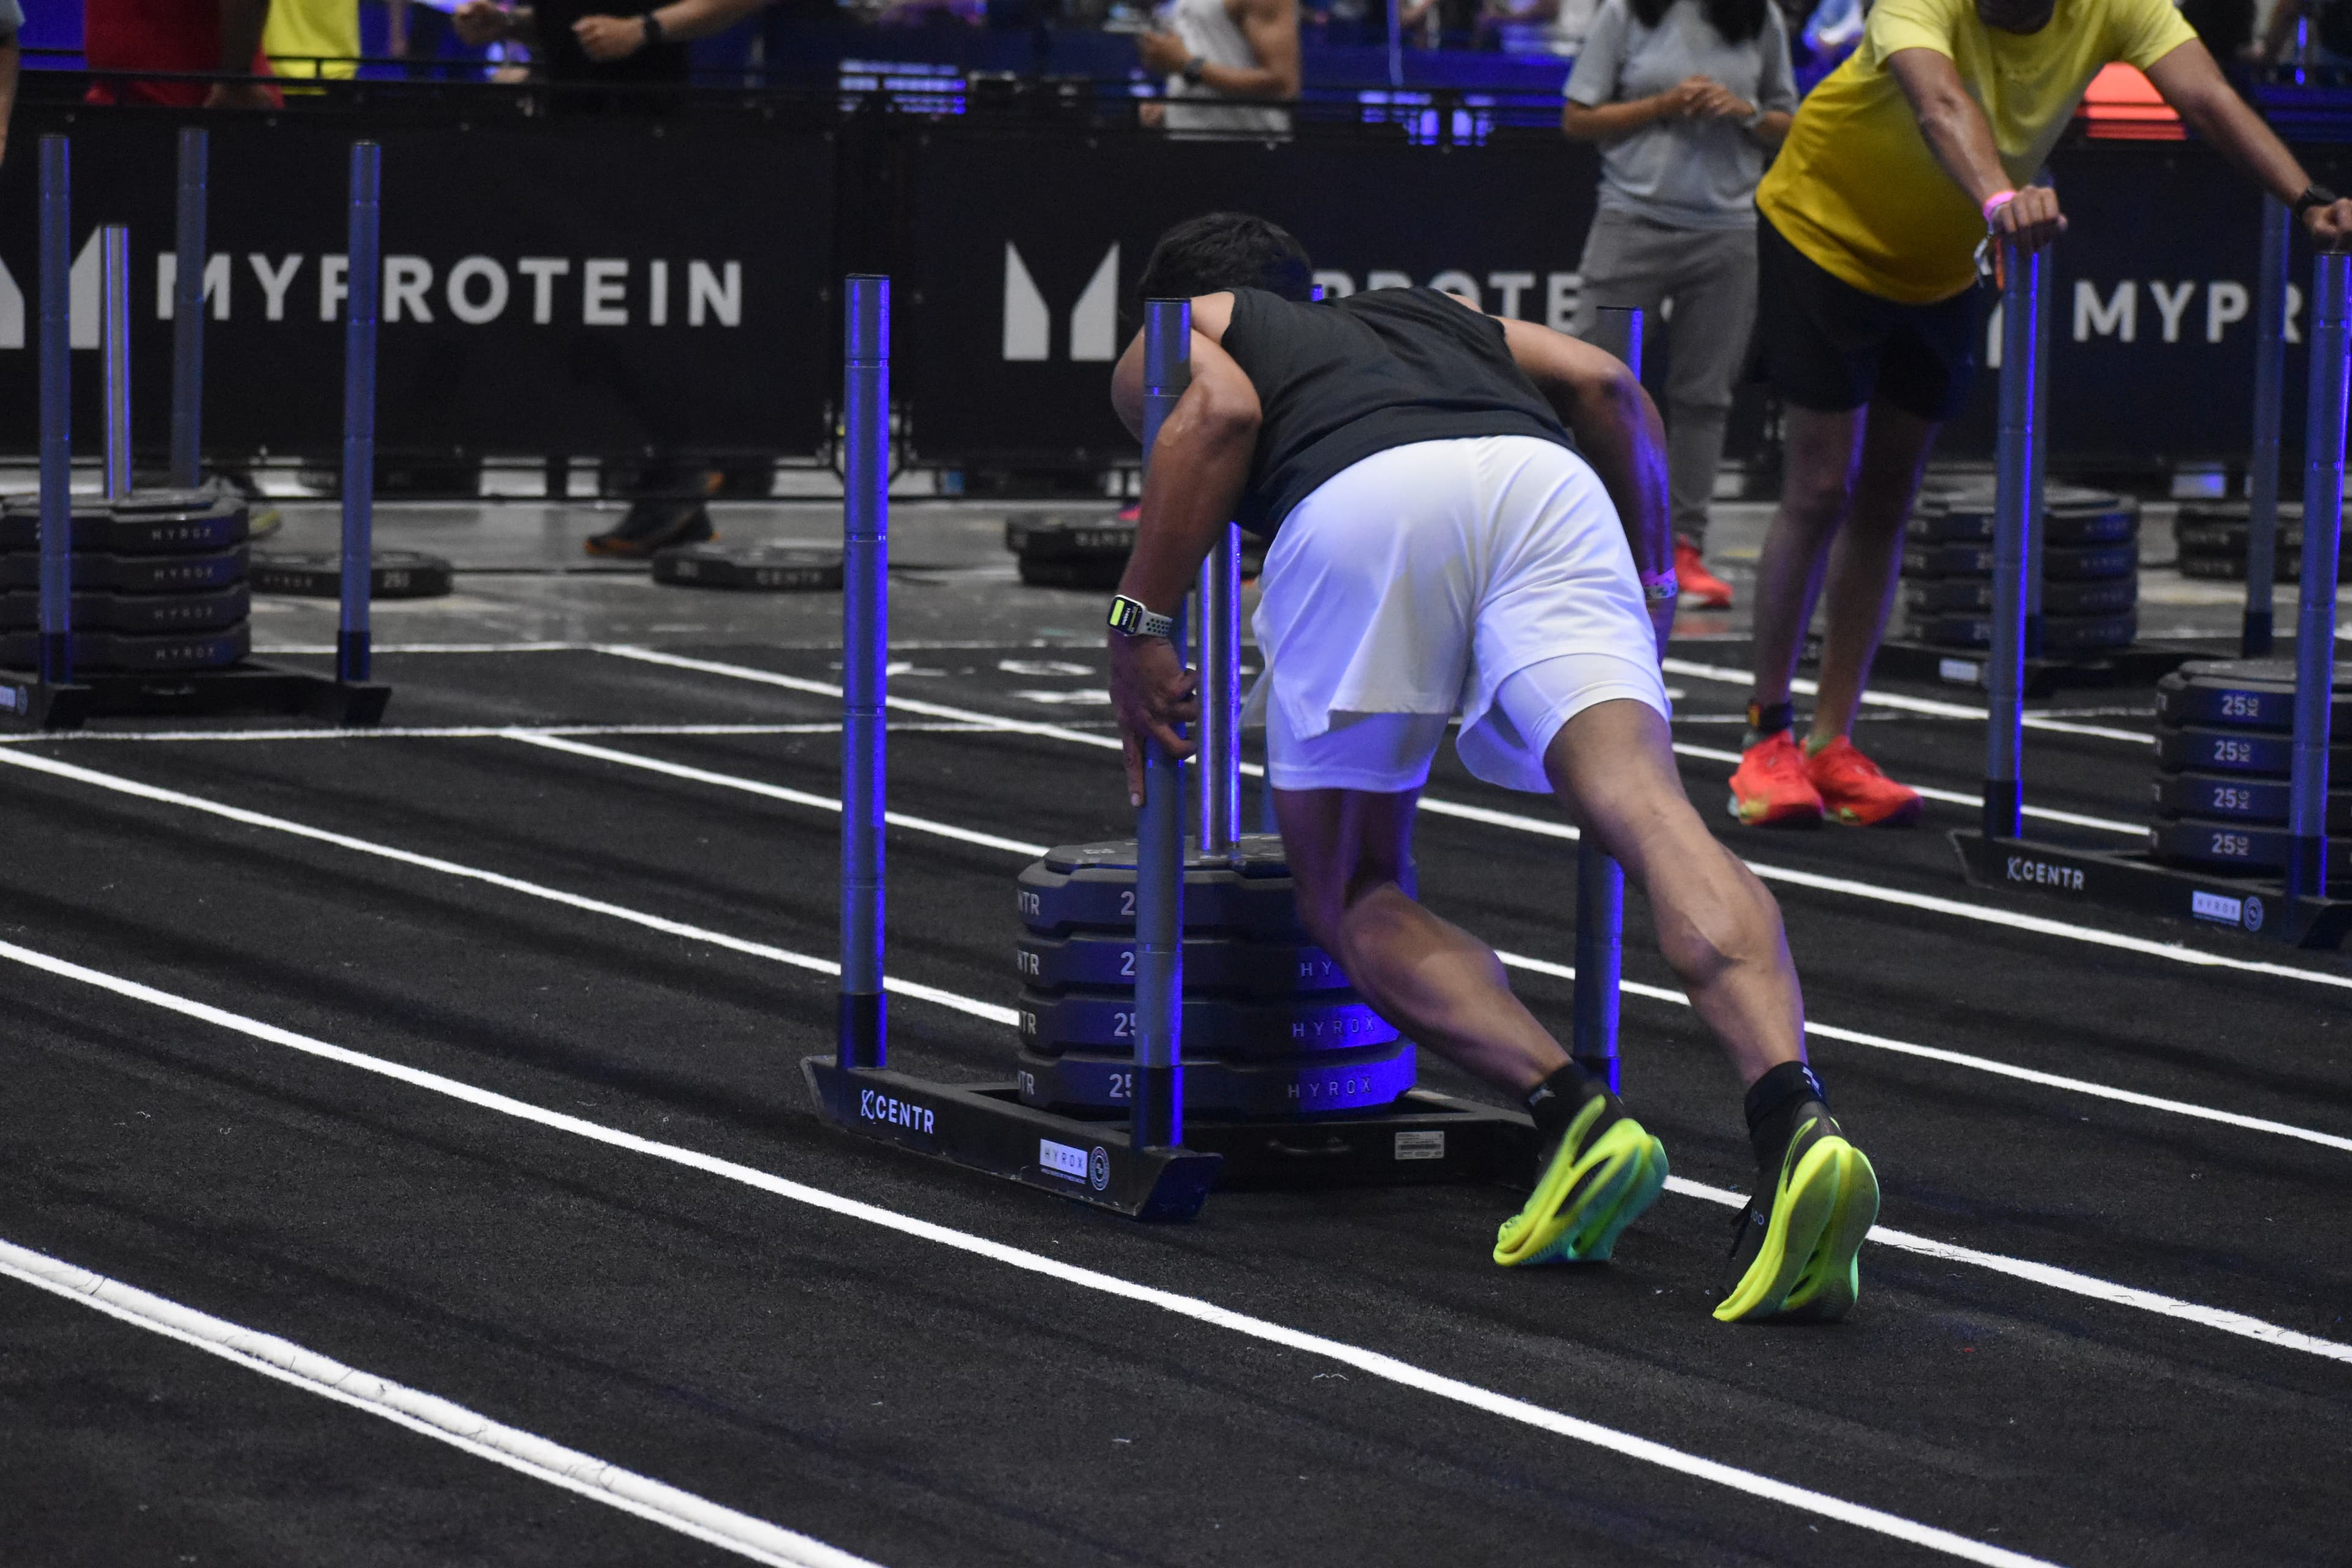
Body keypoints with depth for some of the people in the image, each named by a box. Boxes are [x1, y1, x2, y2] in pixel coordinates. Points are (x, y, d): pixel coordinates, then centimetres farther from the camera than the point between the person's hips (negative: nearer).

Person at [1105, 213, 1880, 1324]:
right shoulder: (1434, 311, 44)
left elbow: (1220, 411, 7)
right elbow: (1604, 382, 26)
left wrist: (1137, 623, 5)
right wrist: (1652, 581, 33)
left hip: (1361, 498, -3)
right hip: (1545, 478, 3)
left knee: (1351, 898, 11)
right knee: (1645, 805, -15)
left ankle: (1571, 1112, -13)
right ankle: (1792, 1124, -39)